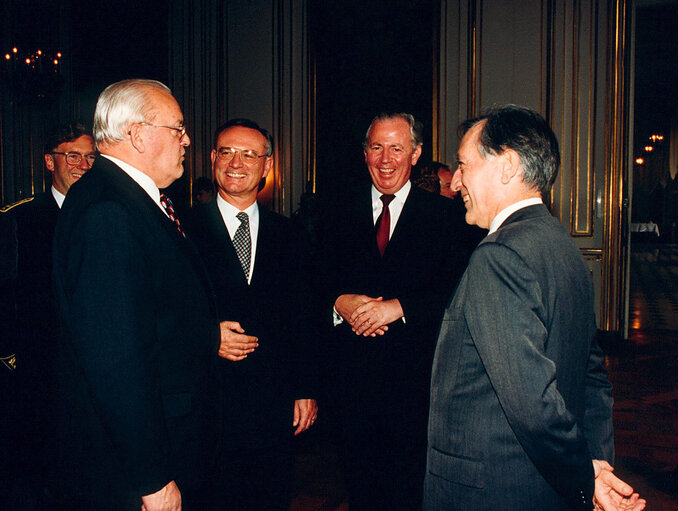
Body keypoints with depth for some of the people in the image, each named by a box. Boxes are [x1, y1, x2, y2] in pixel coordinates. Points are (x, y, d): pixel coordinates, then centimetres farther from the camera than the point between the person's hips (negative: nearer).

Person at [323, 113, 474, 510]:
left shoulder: (442, 215, 0)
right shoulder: (342, 215, 10)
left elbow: (457, 292, -8)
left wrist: (399, 307, -19)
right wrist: (339, 302, -11)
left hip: (416, 376, -3)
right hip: (355, 371, 3)